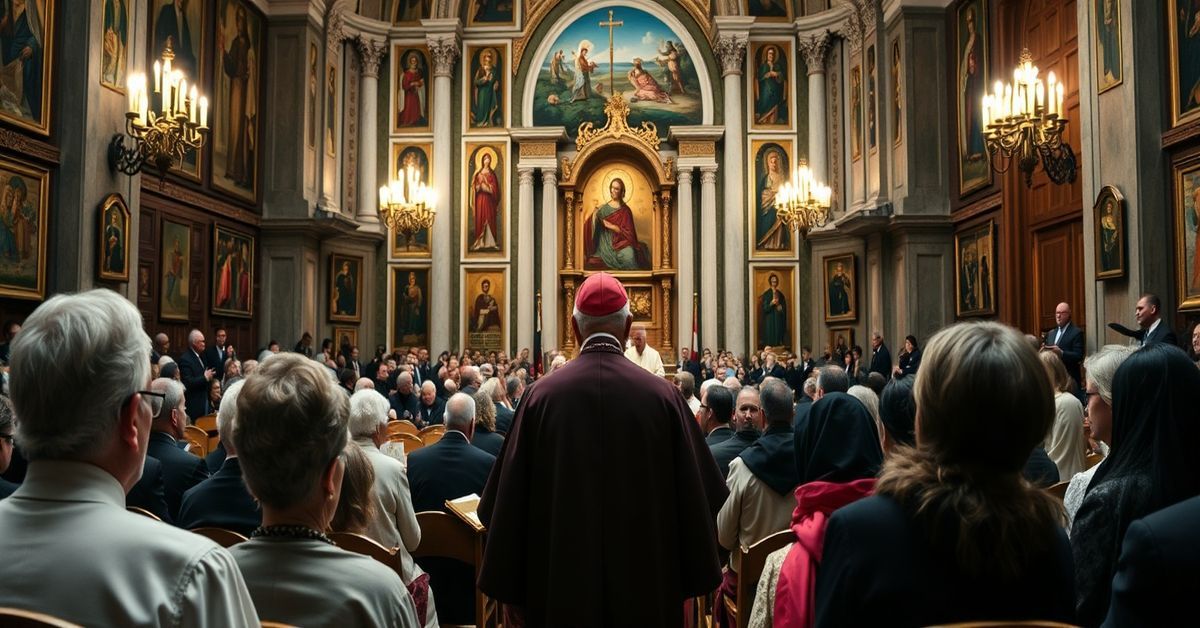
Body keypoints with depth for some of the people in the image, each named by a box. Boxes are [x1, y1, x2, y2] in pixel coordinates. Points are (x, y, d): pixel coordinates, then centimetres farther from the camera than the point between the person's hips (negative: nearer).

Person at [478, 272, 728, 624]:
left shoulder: (542, 396, -9)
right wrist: (691, 580, 8)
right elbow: (697, 498, -3)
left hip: (561, 580, 0)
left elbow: (509, 501, -5)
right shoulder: (663, 396, -9)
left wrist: (511, 587, 5)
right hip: (647, 581, 0)